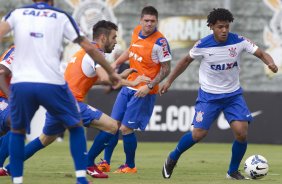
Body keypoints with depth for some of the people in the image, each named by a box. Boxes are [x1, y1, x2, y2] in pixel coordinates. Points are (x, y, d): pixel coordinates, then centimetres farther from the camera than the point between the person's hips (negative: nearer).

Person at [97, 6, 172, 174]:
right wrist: (117, 63, 18)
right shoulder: (137, 31, 3)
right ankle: (105, 163, 16)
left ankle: (130, 166, 11)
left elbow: (166, 69, -14)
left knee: (126, 128, -7)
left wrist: (149, 86, -20)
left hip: (144, 92, -7)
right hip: (128, 86, 7)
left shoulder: (160, 42, -18)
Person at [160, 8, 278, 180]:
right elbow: (186, 60, 4)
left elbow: (261, 53, -15)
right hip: (209, 95, -2)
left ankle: (233, 172, 7)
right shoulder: (203, 45, -13)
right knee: (198, 134, -8)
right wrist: (169, 81, 7)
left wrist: (270, 63, -38)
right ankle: (173, 158, 20)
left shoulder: (239, 41, -12)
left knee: (242, 132, -14)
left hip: (233, 94, 2)